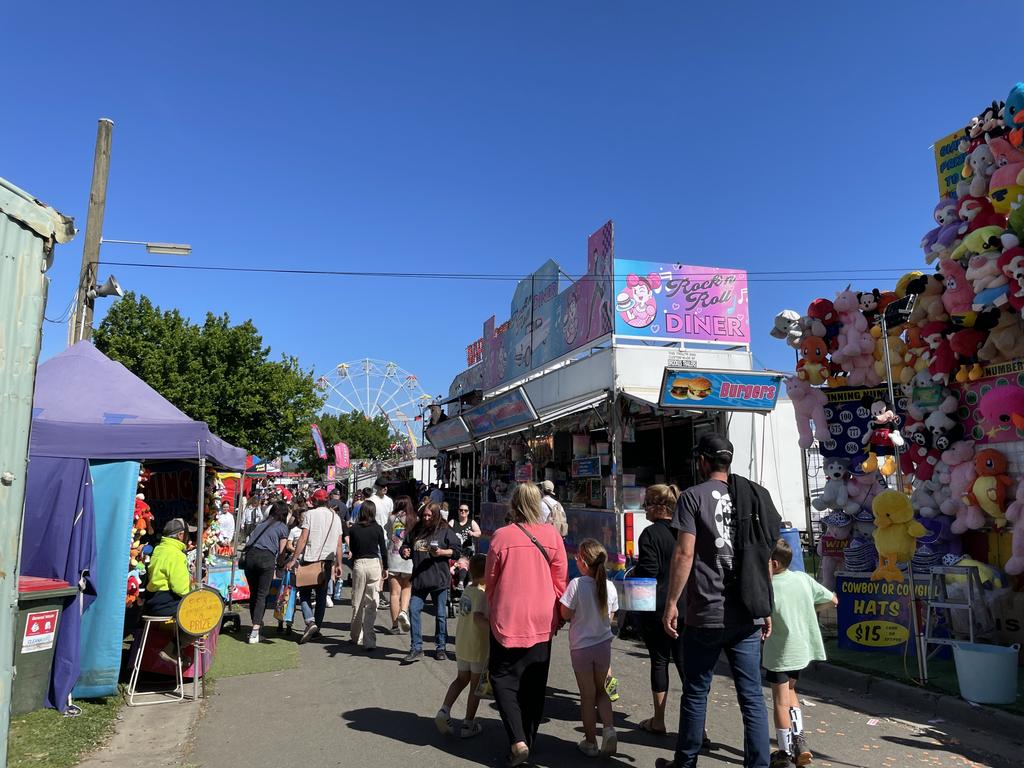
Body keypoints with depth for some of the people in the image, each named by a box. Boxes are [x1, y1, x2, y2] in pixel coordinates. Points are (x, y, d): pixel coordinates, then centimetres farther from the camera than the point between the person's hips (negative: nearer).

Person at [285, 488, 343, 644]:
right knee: (321, 596, 12)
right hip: (327, 561, 4)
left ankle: (310, 622, -15)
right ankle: (317, 628, 16)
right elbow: (339, 544, 8)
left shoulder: (310, 514, -5)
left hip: (310, 559, -4)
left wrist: (293, 559, -12)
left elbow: (303, 539, -12)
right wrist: (338, 564, 12)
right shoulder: (335, 517, 9)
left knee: (304, 593, 4)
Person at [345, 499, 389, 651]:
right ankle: (369, 640, -6)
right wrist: (385, 568, 11)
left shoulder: (354, 529, 0)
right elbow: (383, 550, 0)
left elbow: (352, 549, 6)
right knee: (371, 603, 0)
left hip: (358, 564, 1)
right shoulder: (378, 529, -3)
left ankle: (357, 636, 23)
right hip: (374, 564, -1)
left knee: (357, 602, 13)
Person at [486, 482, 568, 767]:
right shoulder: (552, 535, -5)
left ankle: (517, 741, -4)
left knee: (503, 679, 9)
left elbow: (490, 581, 0)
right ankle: (528, 740, 24)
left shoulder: (501, 536, -11)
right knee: (534, 685, 16)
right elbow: (560, 580, 0)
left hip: (507, 619, -2)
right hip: (542, 621, 3)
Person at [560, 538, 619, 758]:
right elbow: (610, 617, 5)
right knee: (600, 690, 22)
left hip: (581, 647, -3)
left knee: (587, 695, 10)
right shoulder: (609, 586, -5)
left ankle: (590, 742, 20)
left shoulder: (577, 584, -20)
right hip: (603, 645, 4)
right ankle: (609, 728, 4)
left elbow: (565, 614, -13)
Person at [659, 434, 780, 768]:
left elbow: (684, 553, -12)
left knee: (695, 693, 10)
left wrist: (671, 603, -6)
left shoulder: (693, 496, -6)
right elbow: (765, 556, 10)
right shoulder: (754, 496, 8)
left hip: (706, 616, -4)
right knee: (752, 696, 8)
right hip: (748, 616, 4)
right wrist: (766, 609, 16)